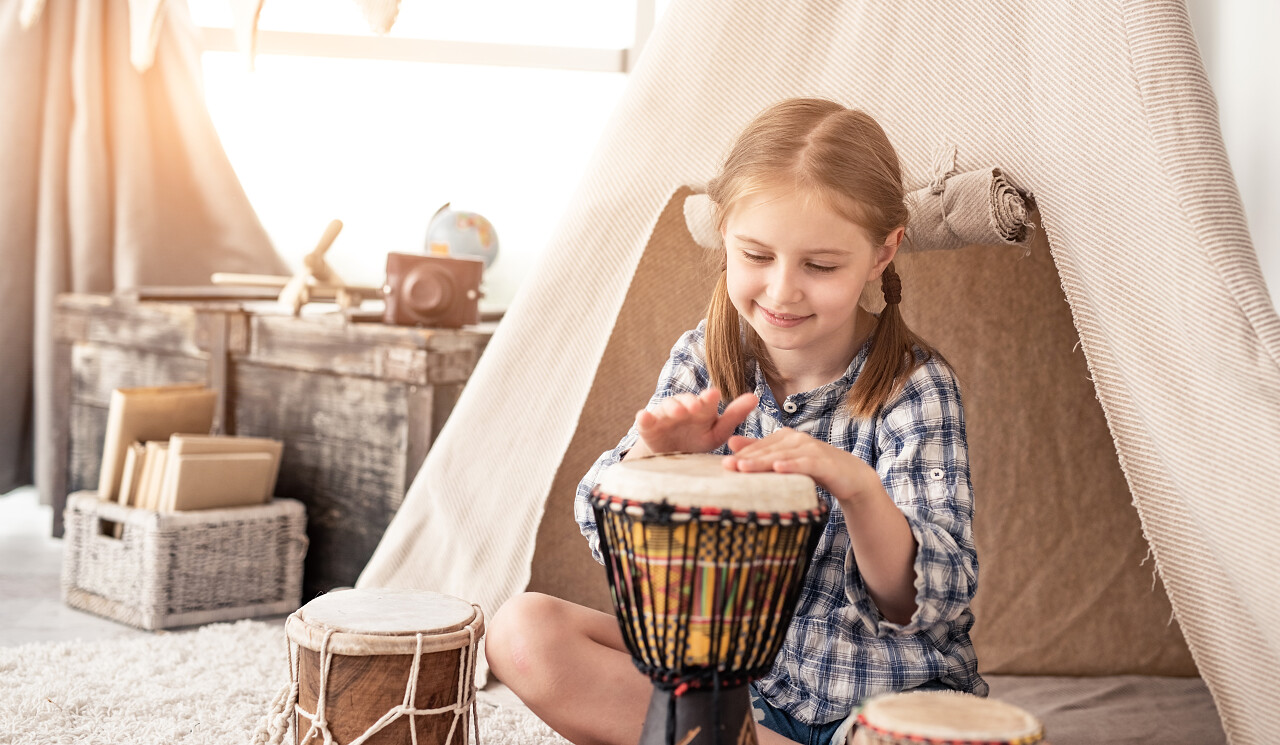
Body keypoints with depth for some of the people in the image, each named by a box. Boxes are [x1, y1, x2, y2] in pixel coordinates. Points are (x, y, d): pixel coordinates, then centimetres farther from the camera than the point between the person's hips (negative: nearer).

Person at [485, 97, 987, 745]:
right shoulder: (704, 357, -4)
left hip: (877, 692, -4)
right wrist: (655, 453, -28)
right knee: (521, 630, -15)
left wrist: (856, 486, -40)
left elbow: (936, 605, -21)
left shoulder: (913, 387, -13)